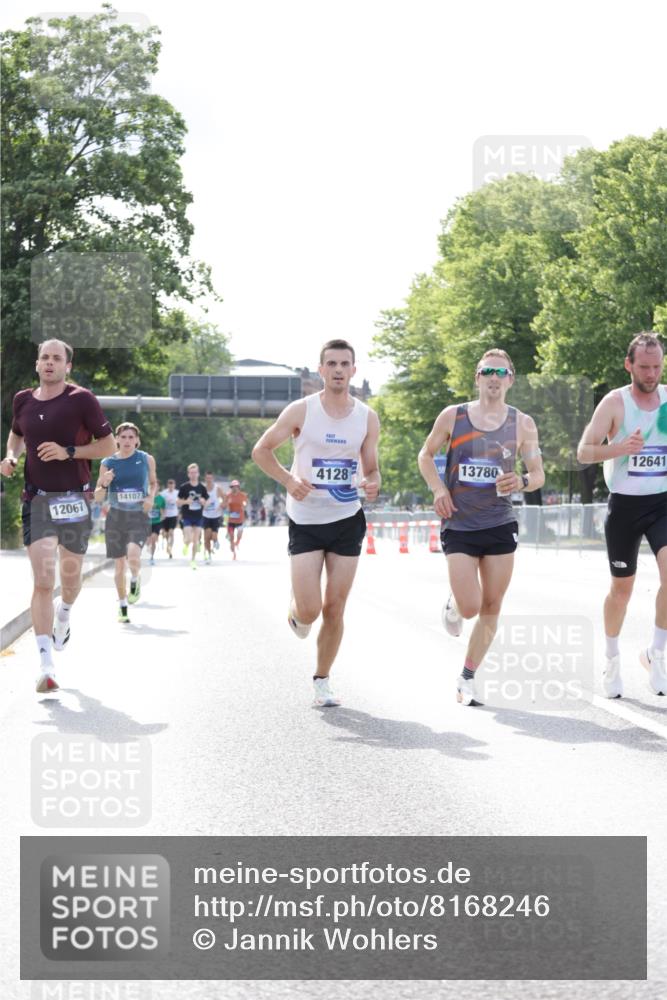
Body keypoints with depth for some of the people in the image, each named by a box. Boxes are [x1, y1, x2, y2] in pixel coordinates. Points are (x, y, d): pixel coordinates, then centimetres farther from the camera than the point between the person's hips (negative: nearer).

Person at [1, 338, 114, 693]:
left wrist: (68, 451, -16)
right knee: (43, 580, -10)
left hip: (73, 499, -1)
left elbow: (108, 444, -4)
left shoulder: (81, 399, -7)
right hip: (36, 500, 1)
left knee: (70, 574, 13)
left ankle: (63, 617, 50)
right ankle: (46, 664, -11)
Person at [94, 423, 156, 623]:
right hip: (116, 517, 1)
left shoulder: (146, 459, 2)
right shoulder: (107, 463, 2)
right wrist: (104, 484, -15)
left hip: (138, 517, -1)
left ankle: (135, 581, 8)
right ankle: (122, 606, 23)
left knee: (133, 556, -25)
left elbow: (153, 482, 20)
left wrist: (151, 497, -1)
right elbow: (98, 498, 6)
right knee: (119, 565, 6)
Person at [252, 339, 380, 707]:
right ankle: (295, 610, 29)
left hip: (347, 521, 2)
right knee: (309, 612, -9)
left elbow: (371, 470, 11)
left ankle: (322, 680, 19)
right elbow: (261, 450, 2)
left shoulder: (367, 417, 1)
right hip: (305, 522, -2)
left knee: (335, 610, 3)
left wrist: (372, 484, -13)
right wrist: (289, 480, -13)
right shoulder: (301, 411, -7)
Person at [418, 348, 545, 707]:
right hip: (459, 526, -2)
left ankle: (467, 678, 17)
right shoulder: (452, 416, -1)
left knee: (491, 607, 3)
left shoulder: (522, 424, 2)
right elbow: (426, 454, 11)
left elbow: (538, 473, 6)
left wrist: (522, 481, -17)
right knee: (470, 607, -11)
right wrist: (437, 488, -6)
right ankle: (453, 605, 27)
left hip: (501, 525, 2)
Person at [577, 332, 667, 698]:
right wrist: (622, 447, -26)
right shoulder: (615, 403, -7)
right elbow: (583, 451, -9)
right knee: (622, 586, 8)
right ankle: (612, 659, 28)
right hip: (625, 504, -2)